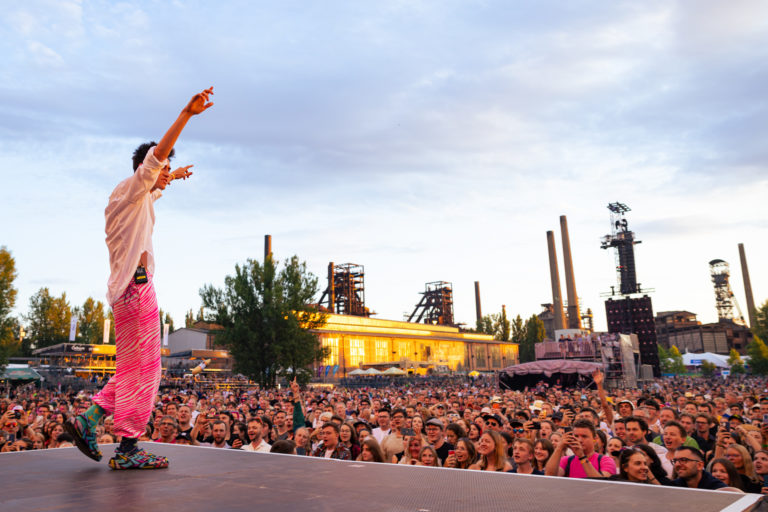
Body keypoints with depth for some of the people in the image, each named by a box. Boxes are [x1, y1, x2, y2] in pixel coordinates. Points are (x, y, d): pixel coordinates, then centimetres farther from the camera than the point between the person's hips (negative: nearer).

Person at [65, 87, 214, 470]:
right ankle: (127, 449, -3)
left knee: (135, 368, 13)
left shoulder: (142, 197, 22)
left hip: (131, 288, 10)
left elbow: (155, 189, 47)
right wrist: (187, 114, -28)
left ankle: (87, 421, 14)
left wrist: (175, 176, 62)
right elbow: (156, 154, -20)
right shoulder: (130, 190, -4)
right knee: (141, 369, -8)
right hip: (135, 285, -10)